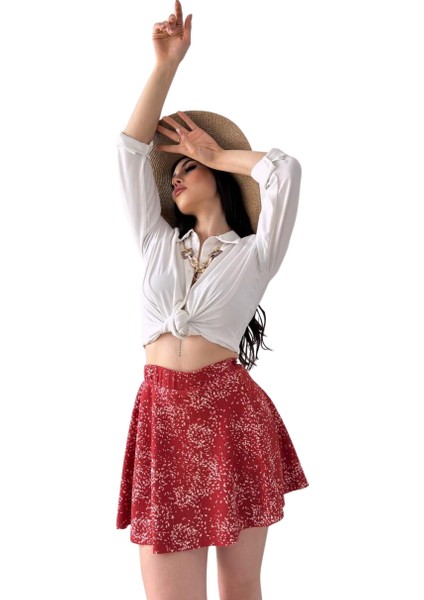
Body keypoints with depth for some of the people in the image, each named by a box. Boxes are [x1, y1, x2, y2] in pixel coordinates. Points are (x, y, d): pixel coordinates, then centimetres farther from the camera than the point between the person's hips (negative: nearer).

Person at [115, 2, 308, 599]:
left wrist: (216, 155, 7)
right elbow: (131, 147, 12)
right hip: (163, 418, 3)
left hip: (232, 414, -2)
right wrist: (166, 62, 8)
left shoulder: (254, 254, 6)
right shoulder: (157, 243, 17)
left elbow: (285, 169, -9)